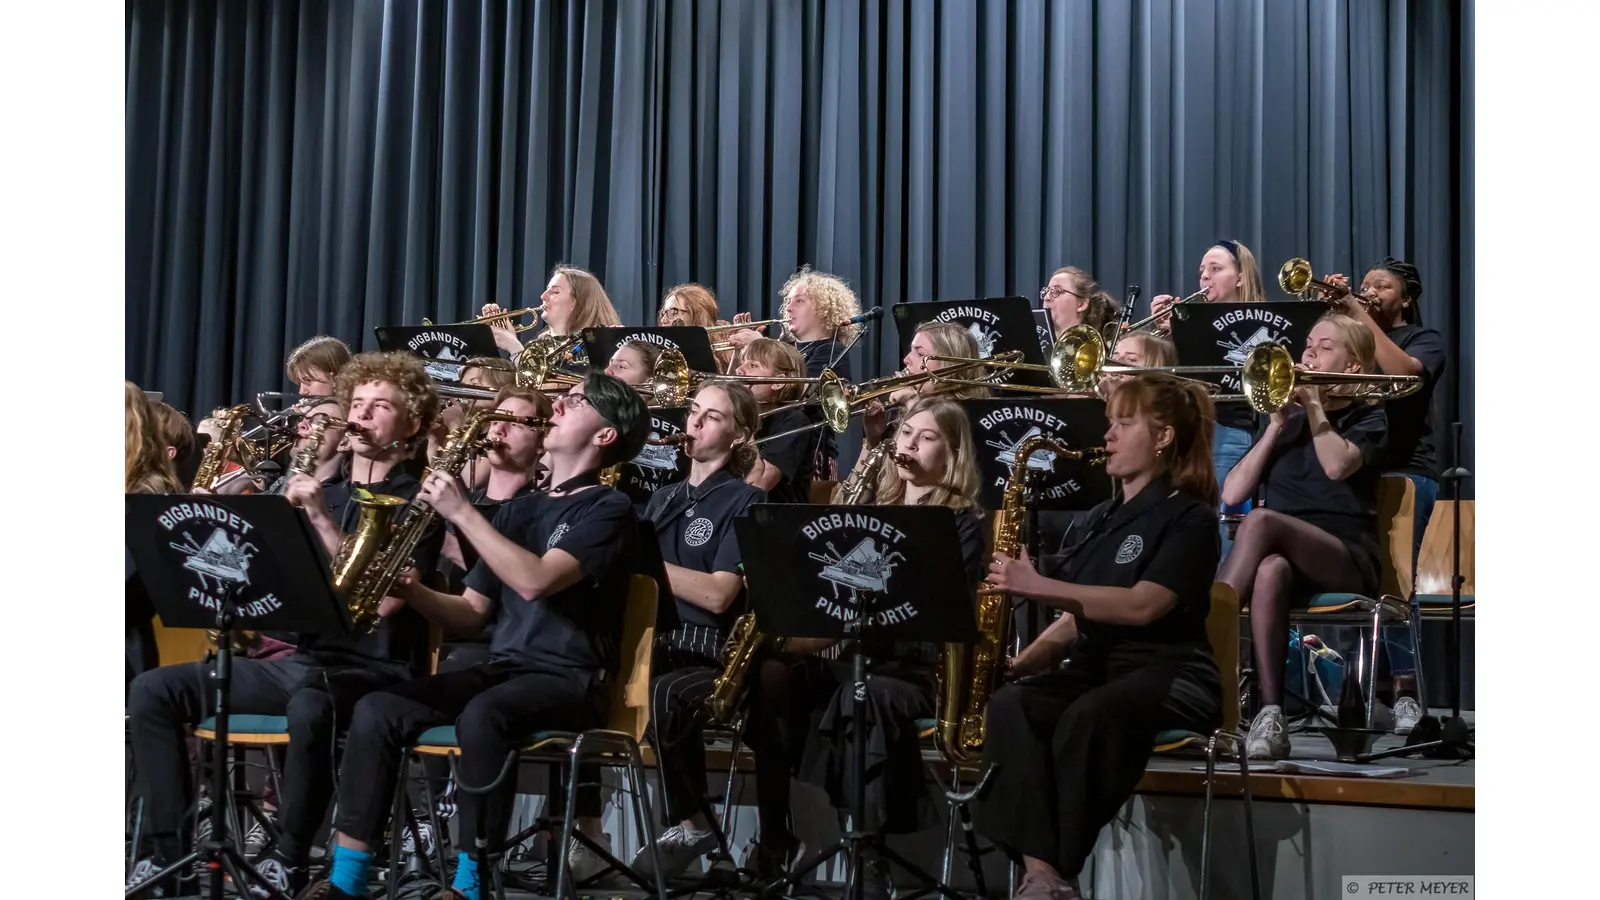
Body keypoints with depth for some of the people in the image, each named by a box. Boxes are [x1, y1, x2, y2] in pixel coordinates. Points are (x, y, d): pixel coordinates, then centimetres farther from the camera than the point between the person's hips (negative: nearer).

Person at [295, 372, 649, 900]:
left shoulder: (609, 511, -4)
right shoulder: (519, 510, 19)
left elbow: (536, 581, -21)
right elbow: (472, 614, 17)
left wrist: (461, 511, -17)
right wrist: (410, 589, -2)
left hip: (568, 680, -7)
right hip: (502, 668, 7)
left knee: (481, 716, -37)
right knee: (376, 710, -14)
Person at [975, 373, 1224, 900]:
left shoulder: (1189, 517, -3)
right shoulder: (1103, 518, 19)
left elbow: (1141, 606, -19)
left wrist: (1038, 586, -22)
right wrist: (1024, 661, 0)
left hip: (1167, 675, -6)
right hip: (1096, 666, 6)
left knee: (1090, 715, -38)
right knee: (1010, 705, -26)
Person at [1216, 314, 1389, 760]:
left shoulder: (1368, 418, 12)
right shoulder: (1288, 421, 23)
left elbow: (1337, 465, -14)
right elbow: (1231, 494, 9)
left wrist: (1313, 403, -5)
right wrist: (1277, 425, 4)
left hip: (1347, 561, -3)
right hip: (1286, 555, 3)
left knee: (1262, 520, -35)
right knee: (1271, 570, -38)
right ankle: (1269, 714, -45)